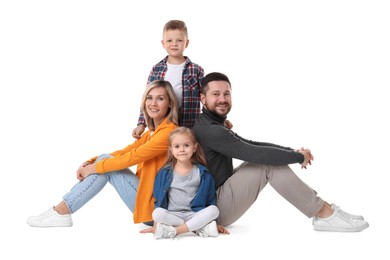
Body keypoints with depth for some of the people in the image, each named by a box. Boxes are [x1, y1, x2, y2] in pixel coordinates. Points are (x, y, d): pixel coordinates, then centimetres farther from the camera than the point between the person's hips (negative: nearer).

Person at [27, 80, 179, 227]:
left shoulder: (169, 131, -15)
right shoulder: (152, 132, 14)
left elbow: (132, 157, -19)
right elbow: (125, 152, 8)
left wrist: (94, 168, -12)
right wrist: (90, 163, -6)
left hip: (154, 204, -8)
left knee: (106, 164, -12)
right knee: (105, 160, -3)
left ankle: (61, 212, -10)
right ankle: (61, 209, -9)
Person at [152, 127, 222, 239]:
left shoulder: (203, 173, 4)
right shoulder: (165, 173, 4)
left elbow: (210, 200, 9)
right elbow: (158, 200, 7)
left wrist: (213, 221, 3)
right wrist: (156, 225, 1)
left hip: (194, 214, 1)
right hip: (172, 215, 0)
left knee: (214, 210, -27)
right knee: (157, 213, -31)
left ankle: (174, 231, -30)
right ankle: (199, 228, -28)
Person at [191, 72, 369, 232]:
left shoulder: (213, 126, 14)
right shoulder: (209, 130, -20)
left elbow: (252, 145, 11)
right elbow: (255, 153, -23)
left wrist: (293, 151, -1)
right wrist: (299, 157, -11)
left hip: (218, 196, 10)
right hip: (215, 206, -10)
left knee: (266, 157, 2)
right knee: (268, 162, -16)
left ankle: (323, 209, -1)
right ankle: (325, 214, -10)